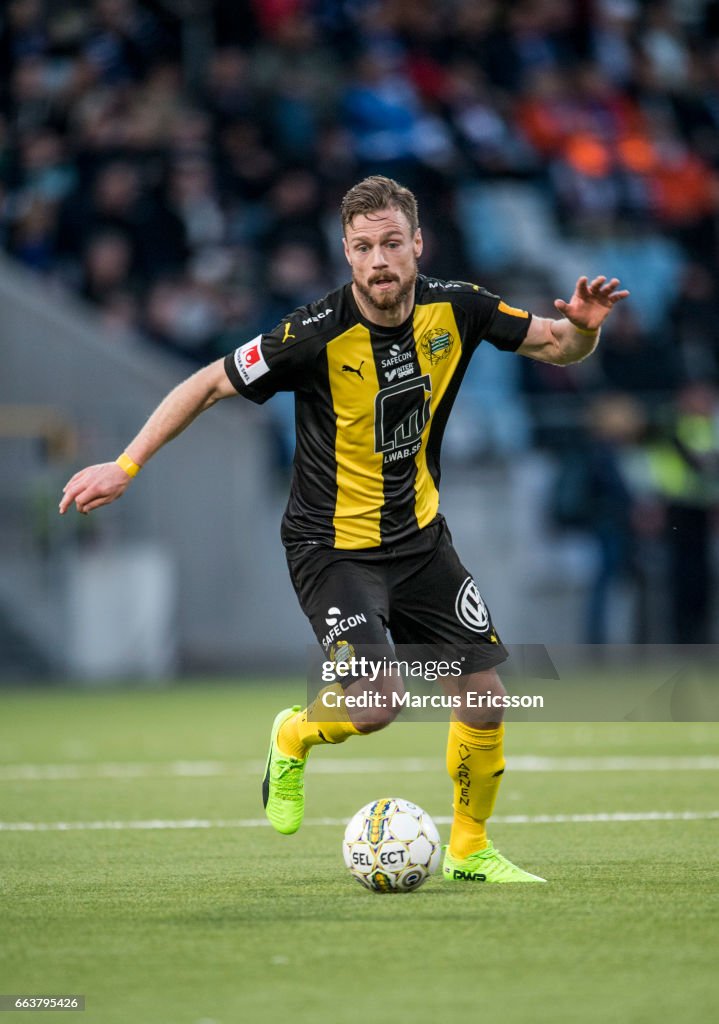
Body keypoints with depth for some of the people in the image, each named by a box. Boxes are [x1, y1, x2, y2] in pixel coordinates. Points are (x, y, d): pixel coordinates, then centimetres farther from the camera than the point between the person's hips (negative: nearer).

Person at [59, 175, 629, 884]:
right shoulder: (317, 335, -22)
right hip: (333, 546, -5)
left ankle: (469, 850, 25)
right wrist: (125, 466, -16)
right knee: (377, 704, -21)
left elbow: (557, 347, 3)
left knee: (484, 698, 3)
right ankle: (294, 737, 14)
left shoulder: (454, 308, -8)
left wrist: (584, 326, -20)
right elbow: (209, 384, -13)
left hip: (420, 534, 5)